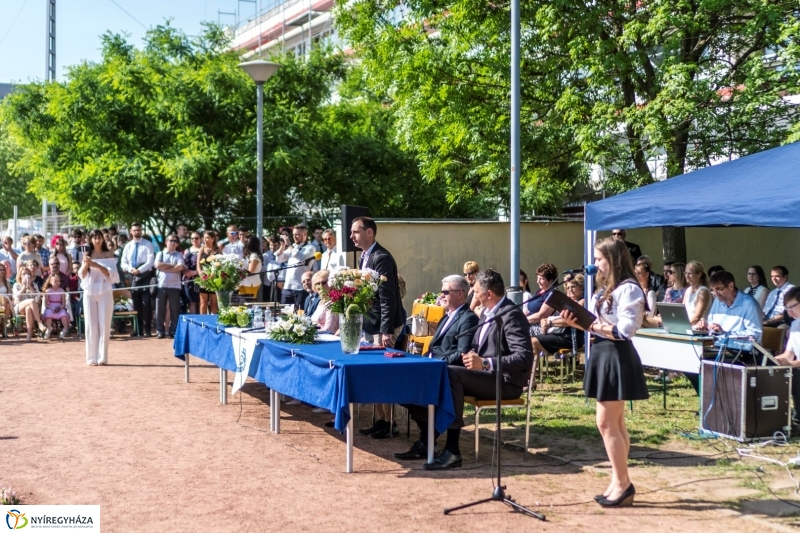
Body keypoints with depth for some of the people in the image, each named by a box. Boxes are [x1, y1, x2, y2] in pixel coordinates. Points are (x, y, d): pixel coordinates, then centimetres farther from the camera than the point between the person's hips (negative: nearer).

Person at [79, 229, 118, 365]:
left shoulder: (108, 254, 4)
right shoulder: (87, 255, 8)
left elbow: (112, 275, -3)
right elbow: (81, 275, 4)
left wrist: (97, 265, -16)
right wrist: (86, 264, -15)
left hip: (105, 292, -1)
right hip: (89, 292, 1)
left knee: (104, 325, -2)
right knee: (91, 325, 0)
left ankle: (102, 357, 2)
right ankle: (91, 357, 3)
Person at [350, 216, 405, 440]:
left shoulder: (381, 258, -18)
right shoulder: (364, 257, 11)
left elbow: (387, 297, -22)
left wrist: (386, 331, -25)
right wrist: (361, 323, 15)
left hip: (383, 326, -9)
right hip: (370, 325, 9)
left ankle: (390, 424, 4)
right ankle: (380, 421, 19)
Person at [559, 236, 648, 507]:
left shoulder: (628, 289, -15)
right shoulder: (606, 289, 15)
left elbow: (624, 330, -23)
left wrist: (592, 324, -17)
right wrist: (578, 323, -2)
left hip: (617, 357, -10)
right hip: (603, 354, 10)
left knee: (606, 423, -7)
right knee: (615, 424, 11)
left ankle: (623, 484, 2)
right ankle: (619, 483, 17)